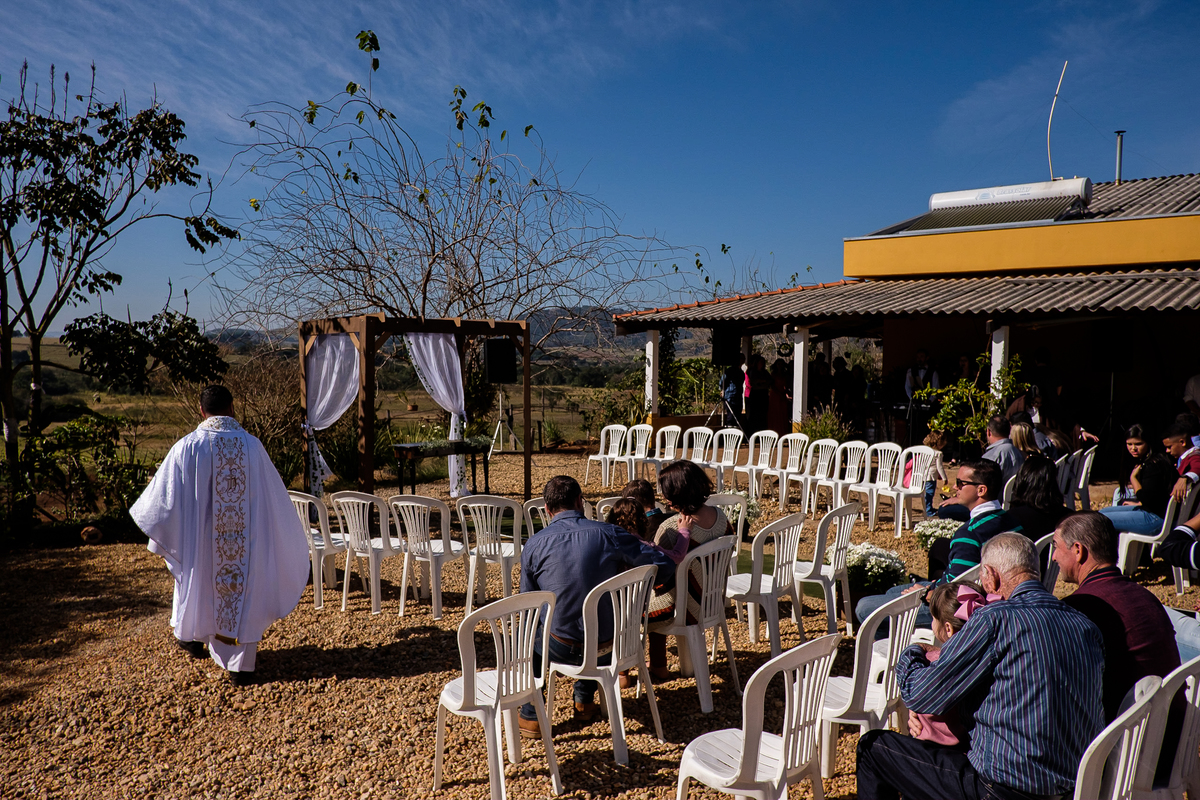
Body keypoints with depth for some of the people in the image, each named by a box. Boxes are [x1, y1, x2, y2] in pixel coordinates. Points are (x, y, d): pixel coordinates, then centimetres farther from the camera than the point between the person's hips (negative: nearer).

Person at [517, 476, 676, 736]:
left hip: (562, 649, -1)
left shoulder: (534, 545, -8)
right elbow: (665, 565, -6)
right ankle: (585, 702, 45)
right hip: (608, 647, 1)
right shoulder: (610, 534, -10)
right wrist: (625, 575, 11)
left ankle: (530, 717, 32)